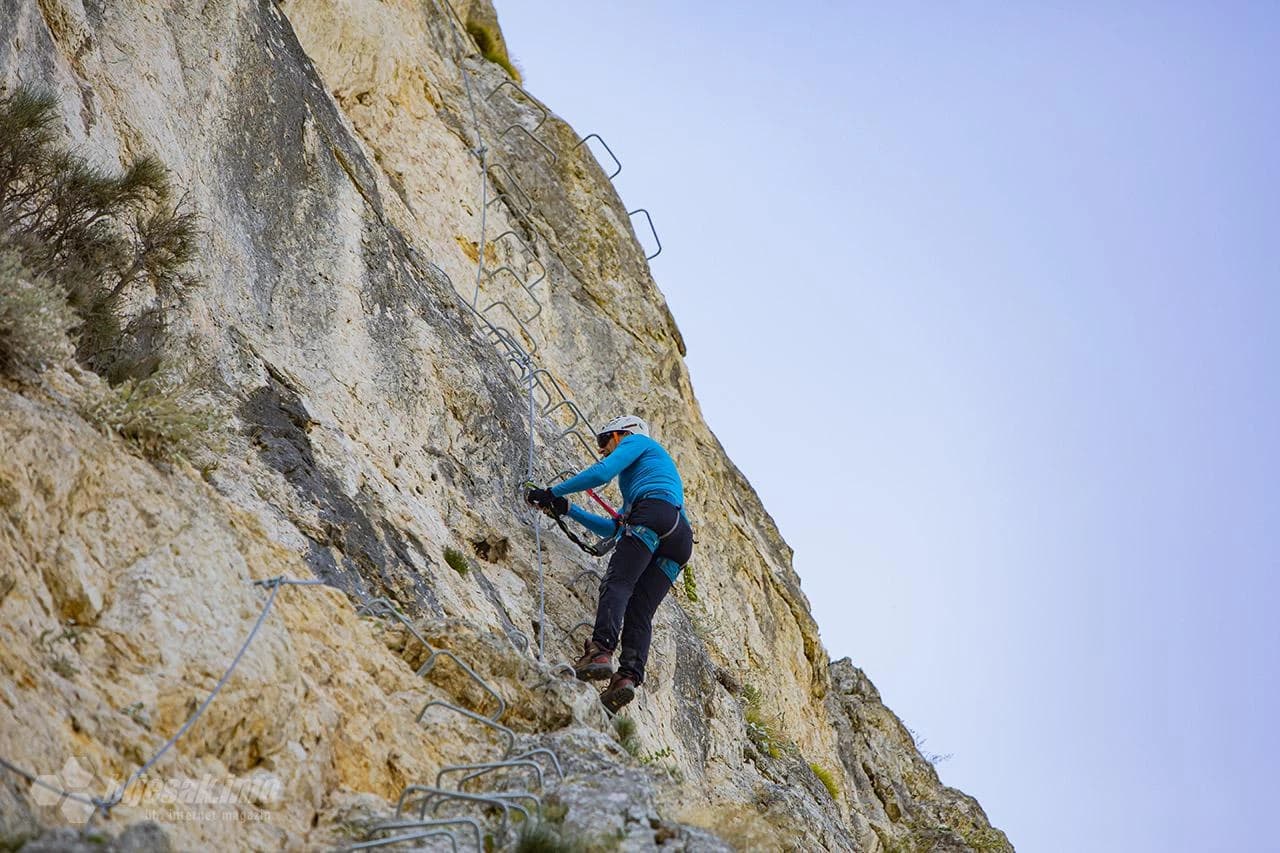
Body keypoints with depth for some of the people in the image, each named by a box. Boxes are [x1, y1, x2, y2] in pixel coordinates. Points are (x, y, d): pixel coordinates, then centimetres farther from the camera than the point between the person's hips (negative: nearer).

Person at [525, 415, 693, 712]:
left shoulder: (636, 441, 21)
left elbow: (602, 473, 2)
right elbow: (613, 528, 38)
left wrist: (553, 492, 10)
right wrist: (567, 509, 35)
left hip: (655, 513, -8)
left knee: (617, 583, -22)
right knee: (640, 612, -6)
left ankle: (601, 651, -42)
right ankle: (629, 675, -26)